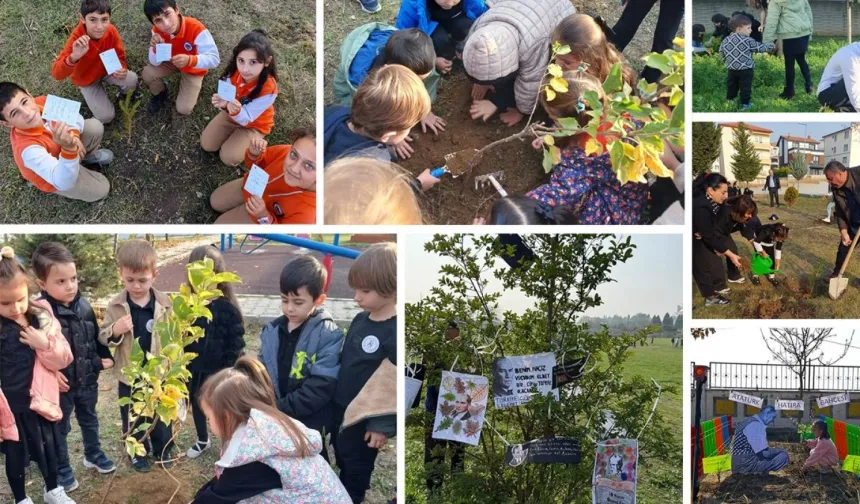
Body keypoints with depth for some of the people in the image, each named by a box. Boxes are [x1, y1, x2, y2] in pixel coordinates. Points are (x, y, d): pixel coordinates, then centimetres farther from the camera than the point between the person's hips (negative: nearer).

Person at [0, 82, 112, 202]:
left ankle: (87, 157, 24)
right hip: (56, 176, -5)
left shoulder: (43, 102, -29)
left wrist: (74, 136, -29)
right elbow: (63, 183, -53)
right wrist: (69, 149, -70)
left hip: (61, 147, 5)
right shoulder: (28, 148, -47)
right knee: (100, 189, -8)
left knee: (95, 127, -6)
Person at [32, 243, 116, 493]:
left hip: (87, 379, 5)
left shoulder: (84, 306, -5)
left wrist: (106, 357, 4)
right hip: (60, 384, -5)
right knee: (60, 428, 13)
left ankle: (93, 454, 47)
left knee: (89, 420, 26)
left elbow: (96, 337, 9)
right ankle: (62, 469, 30)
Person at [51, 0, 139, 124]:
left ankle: (124, 95, 12)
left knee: (131, 80, -25)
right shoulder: (77, 39, -36)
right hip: (86, 79, -3)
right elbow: (57, 74, -43)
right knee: (106, 116, -12)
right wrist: (74, 57, -62)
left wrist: (122, 69, -33)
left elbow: (119, 55, -8)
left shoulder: (111, 31, -26)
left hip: (106, 70, 3)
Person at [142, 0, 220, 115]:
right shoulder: (157, 30, -25)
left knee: (184, 109, -12)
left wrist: (189, 60, -56)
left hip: (193, 68, -3)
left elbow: (215, 59, -38)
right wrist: (155, 48, -42)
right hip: (171, 62, 3)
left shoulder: (196, 29, -39)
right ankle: (161, 95, 12)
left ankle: (195, 85, 22)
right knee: (147, 74, -23)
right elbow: (155, 63, -18)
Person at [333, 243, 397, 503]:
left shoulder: (395, 331, -23)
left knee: (356, 469, 9)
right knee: (342, 461, 22)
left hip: (366, 418, -8)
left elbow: (394, 383, -22)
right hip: (341, 409, 8)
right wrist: (333, 403, 17)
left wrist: (383, 425, -20)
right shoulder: (360, 320, 2)